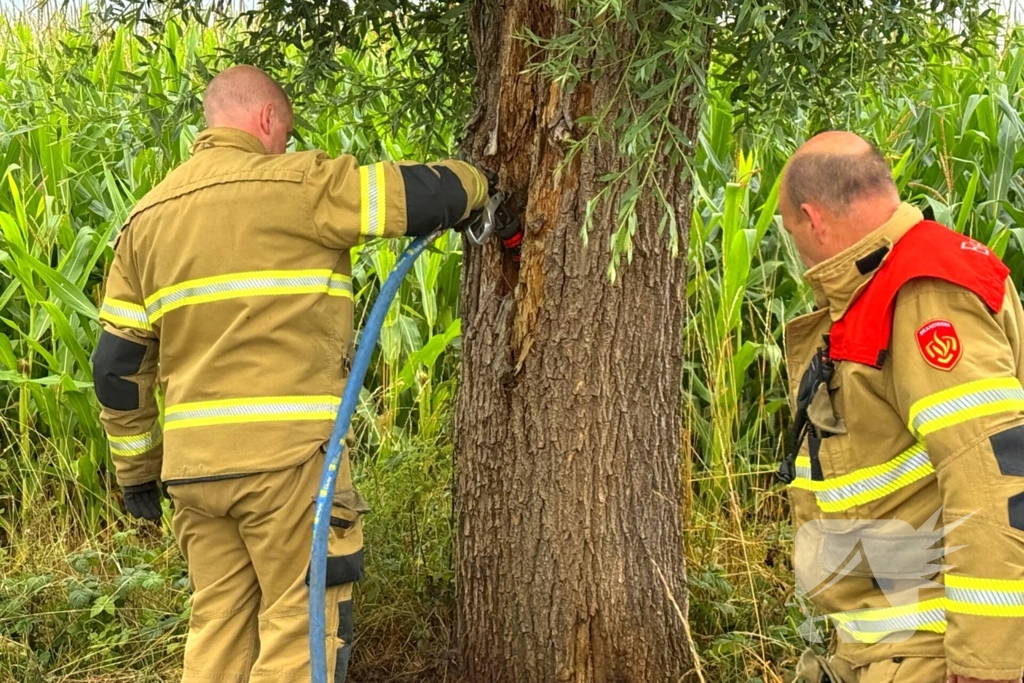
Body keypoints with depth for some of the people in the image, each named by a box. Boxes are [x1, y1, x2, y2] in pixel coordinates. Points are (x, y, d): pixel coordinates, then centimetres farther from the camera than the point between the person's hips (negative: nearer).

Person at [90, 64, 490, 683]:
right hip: (285, 453, -6)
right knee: (303, 628, 2)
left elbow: (118, 363, 13)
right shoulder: (299, 185, -6)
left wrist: (136, 469, 20)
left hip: (192, 462, 6)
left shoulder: (148, 216, 12)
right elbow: (429, 194, -5)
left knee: (219, 628, 14)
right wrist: (474, 183, 17)